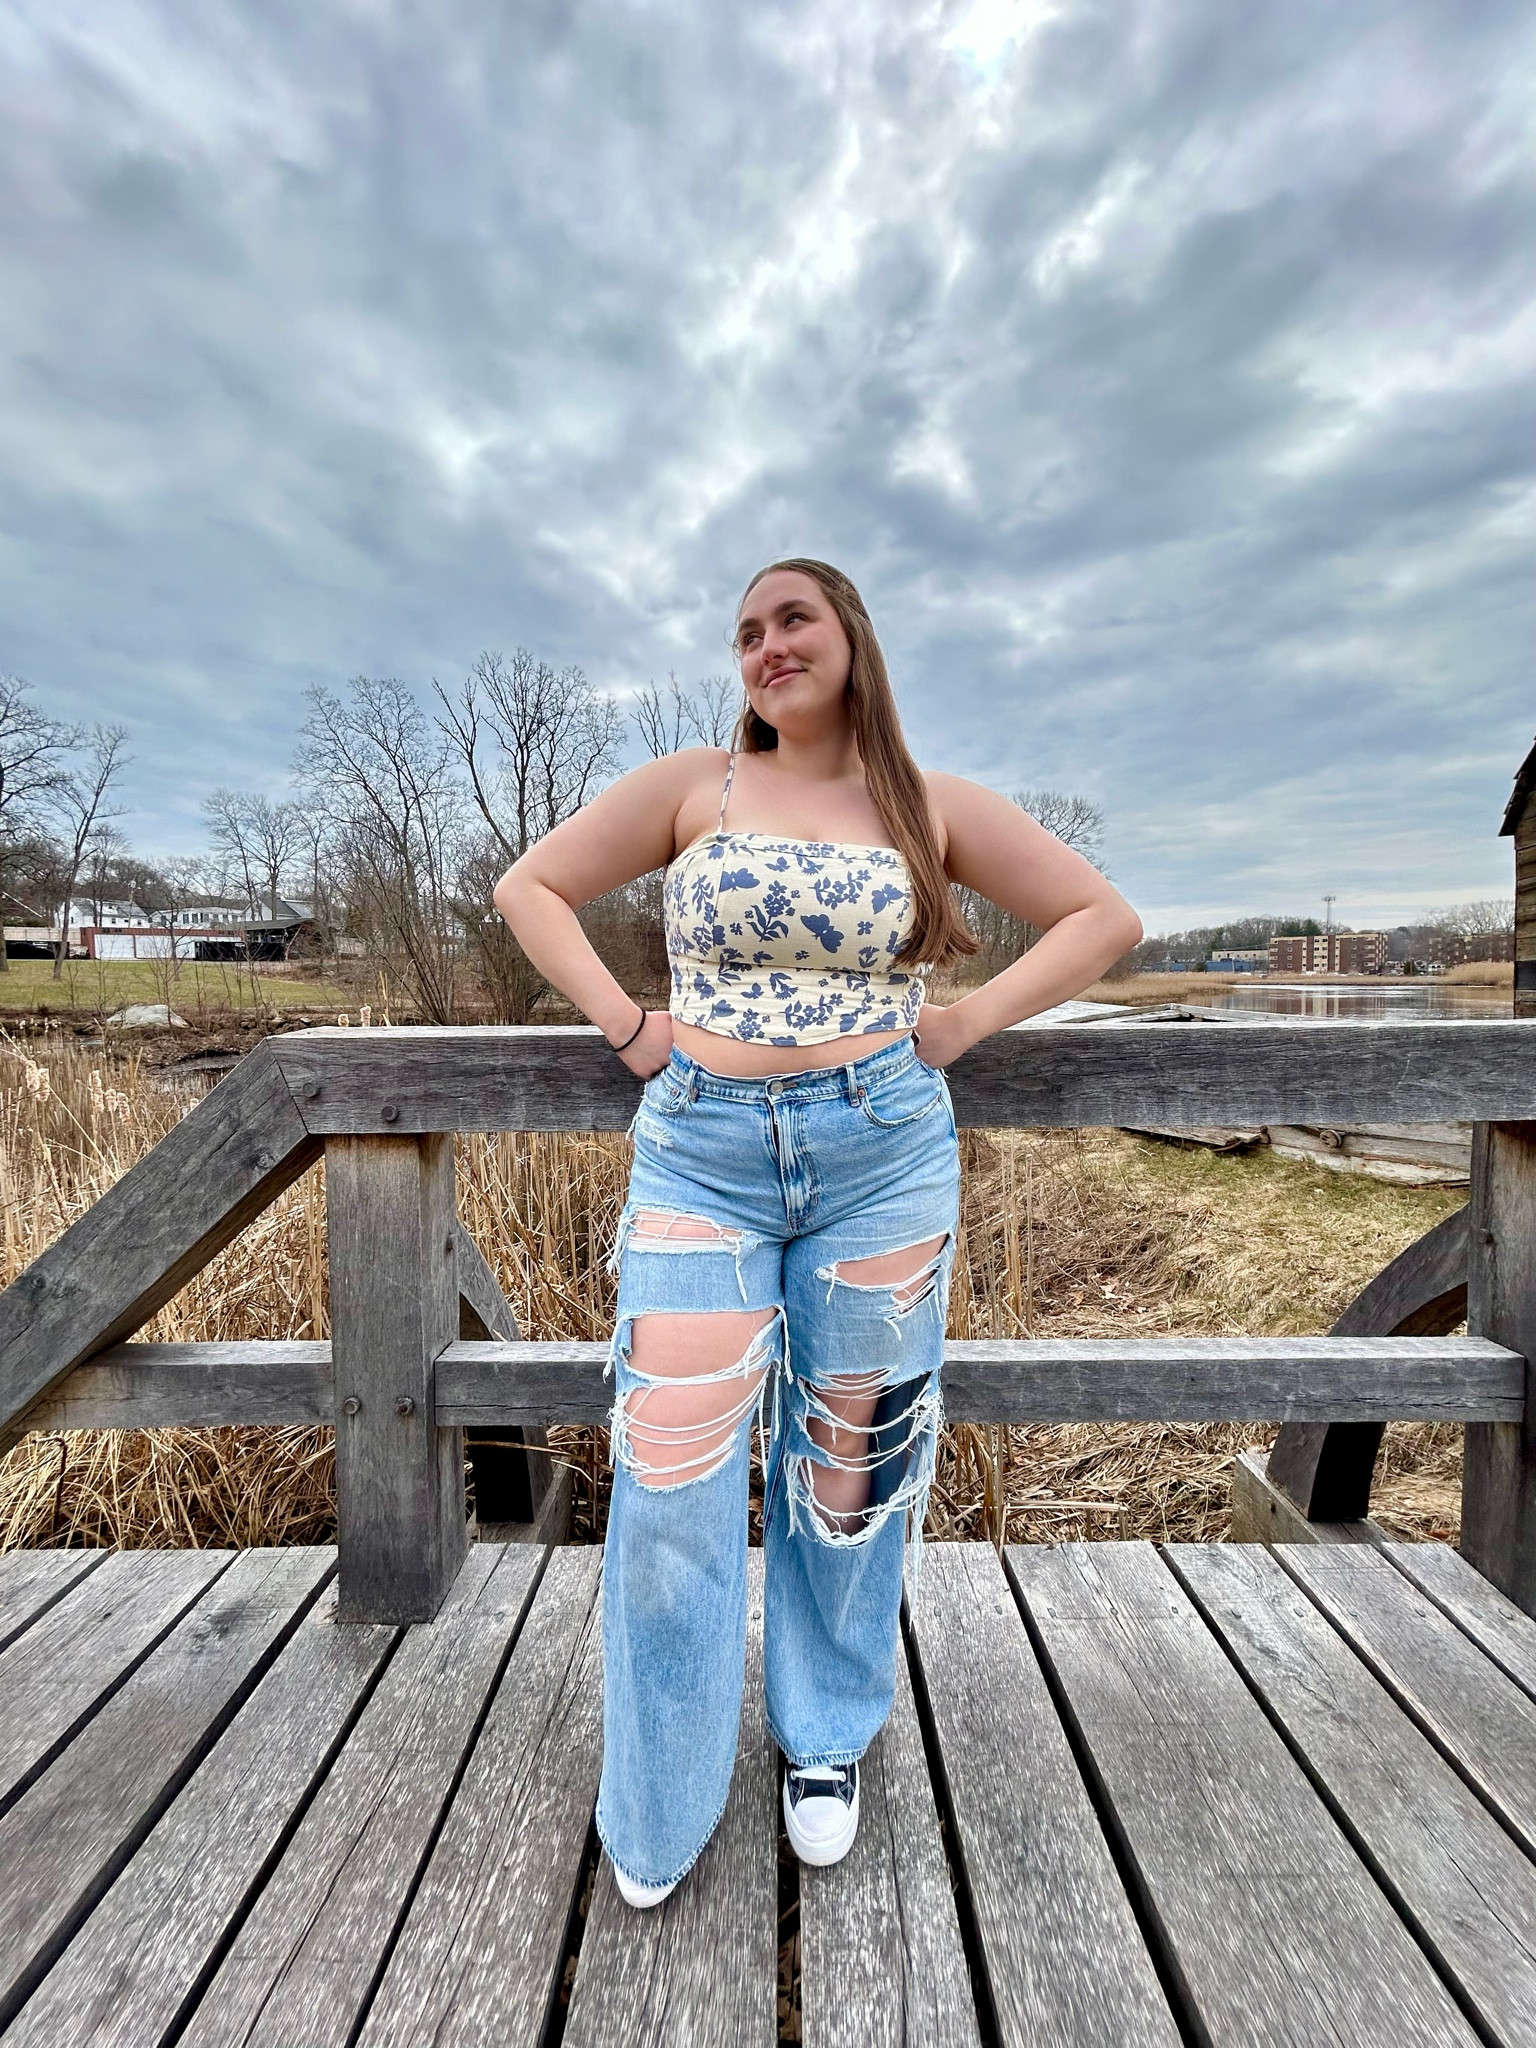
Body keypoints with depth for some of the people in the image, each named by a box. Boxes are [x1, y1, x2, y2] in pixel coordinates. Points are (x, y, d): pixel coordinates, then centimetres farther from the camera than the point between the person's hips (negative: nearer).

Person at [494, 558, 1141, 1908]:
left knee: (851, 1459, 13)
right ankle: (658, 1812, 29)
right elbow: (531, 887, 11)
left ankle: (830, 1741, 41)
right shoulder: (693, 784, 6)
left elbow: (1106, 916, 10)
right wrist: (627, 1025, -2)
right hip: (702, 1154, 0)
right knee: (671, 1477, 1)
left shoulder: (933, 807, 6)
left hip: (885, 1156, 1)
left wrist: (968, 1022, -2)